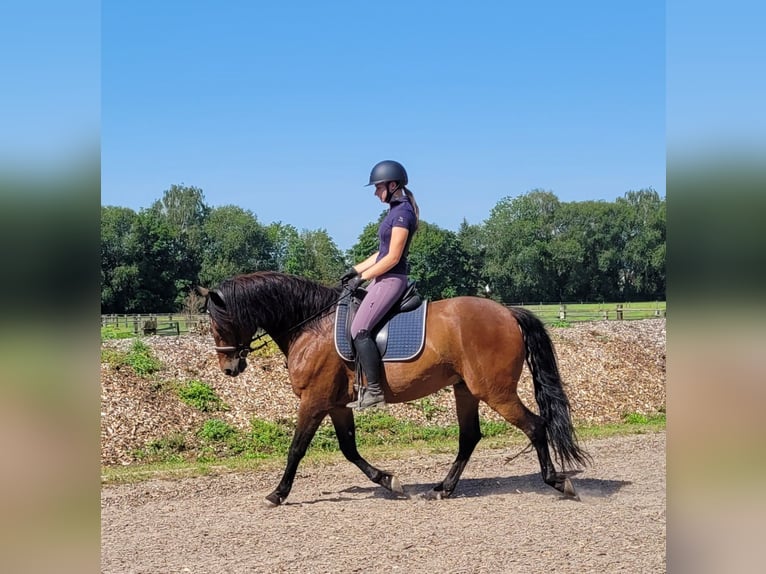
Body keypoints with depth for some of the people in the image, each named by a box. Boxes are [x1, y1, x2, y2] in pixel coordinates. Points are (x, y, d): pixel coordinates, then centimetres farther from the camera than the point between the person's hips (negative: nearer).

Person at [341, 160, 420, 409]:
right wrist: (356, 270, 13)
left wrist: (362, 278, -13)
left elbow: (393, 257, -19)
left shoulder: (402, 212, -15)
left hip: (391, 280, -11)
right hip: (385, 278, 11)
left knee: (359, 330, -18)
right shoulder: (396, 210, 15)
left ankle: (374, 390, -16)